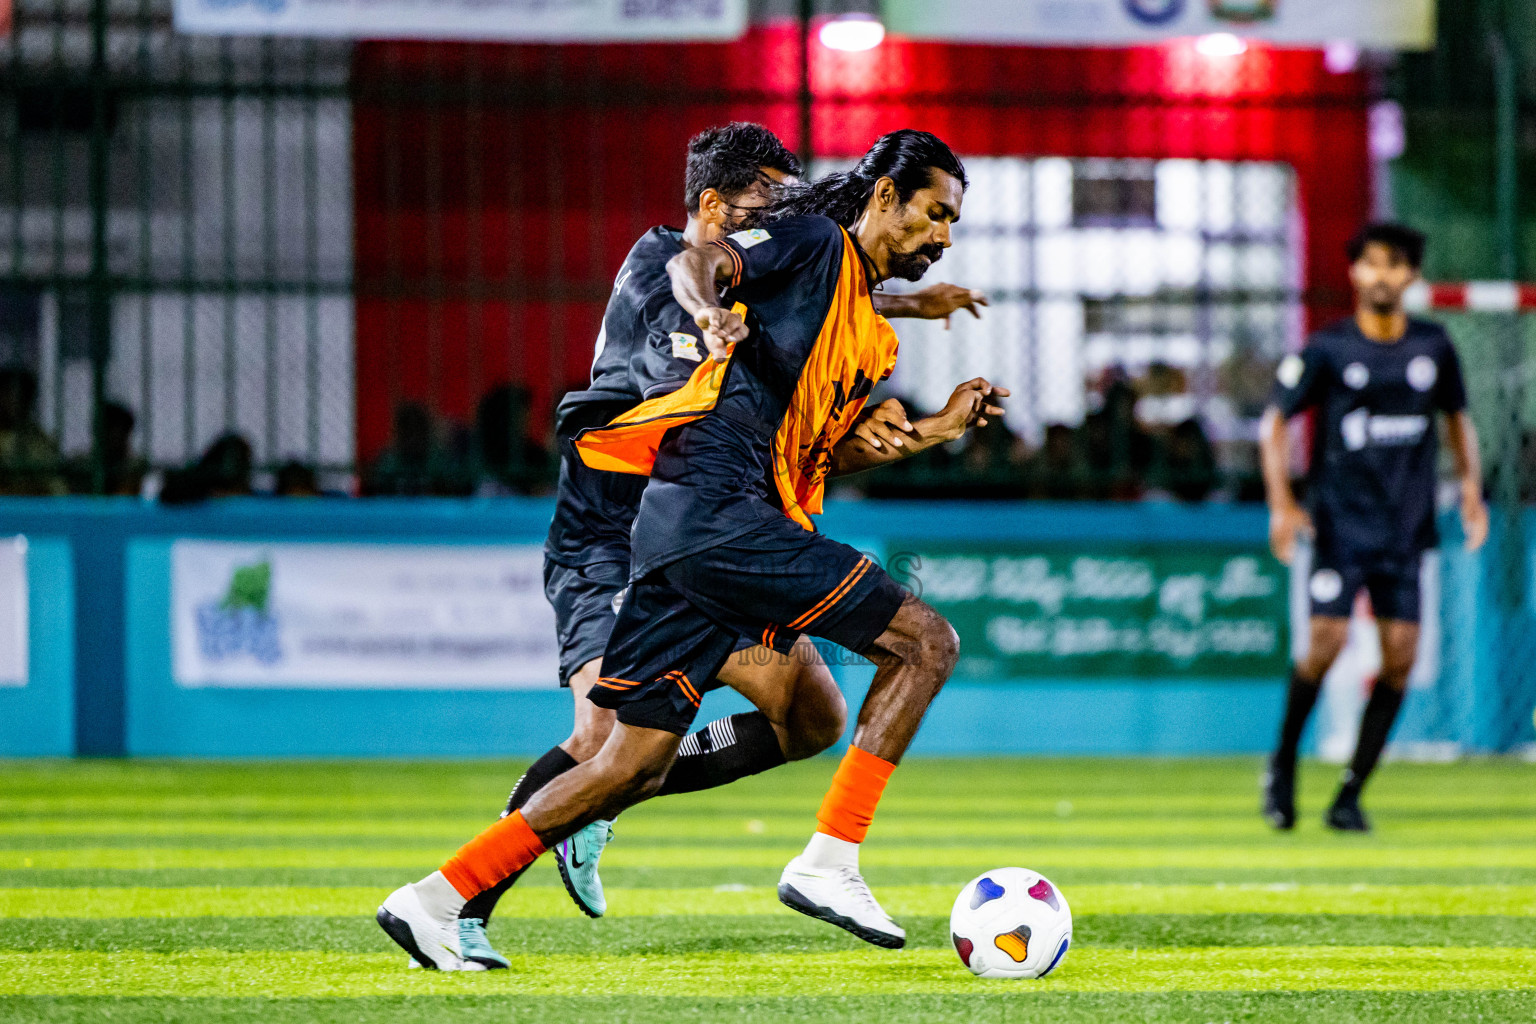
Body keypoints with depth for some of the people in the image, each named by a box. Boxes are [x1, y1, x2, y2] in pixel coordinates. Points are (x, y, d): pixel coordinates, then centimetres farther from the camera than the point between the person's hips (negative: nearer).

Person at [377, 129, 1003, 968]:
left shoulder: (869, 333, 27)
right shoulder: (815, 243, 2)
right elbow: (694, 263, -14)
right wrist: (709, 308, -37)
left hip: (677, 524, 9)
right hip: (717, 511, -9)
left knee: (635, 764, 7)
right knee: (926, 642, -8)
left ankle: (437, 898, 6)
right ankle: (829, 862, -11)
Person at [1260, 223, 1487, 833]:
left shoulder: (1433, 347, 6)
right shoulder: (1327, 349, -4)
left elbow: (1457, 417, 19)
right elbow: (1275, 421, 0)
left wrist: (1470, 487, 5)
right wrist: (1281, 503, -11)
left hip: (1405, 529, 3)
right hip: (1340, 524, -3)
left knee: (1400, 656, -5)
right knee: (1326, 642, -16)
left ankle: (1351, 795, 5)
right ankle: (1283, 764, 9)